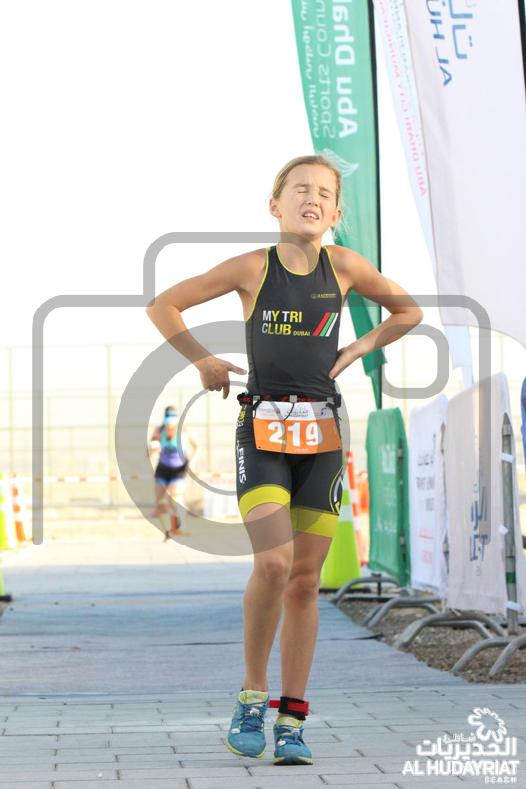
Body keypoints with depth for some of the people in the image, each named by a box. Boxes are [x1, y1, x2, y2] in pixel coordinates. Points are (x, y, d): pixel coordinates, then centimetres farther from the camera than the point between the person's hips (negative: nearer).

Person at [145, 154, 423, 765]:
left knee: (306, 579, 3)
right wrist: (203, 361, 2)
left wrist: (359, 348, 8)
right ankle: (252, 693, 0)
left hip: (321, 434, 2)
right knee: (273, 564, -19)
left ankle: (292, 720, 11)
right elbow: (162, 306, 6)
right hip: (262, 429, -2)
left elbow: (409, 310, 18)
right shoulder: (253, 268, -2)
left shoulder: (344, 266, 3)